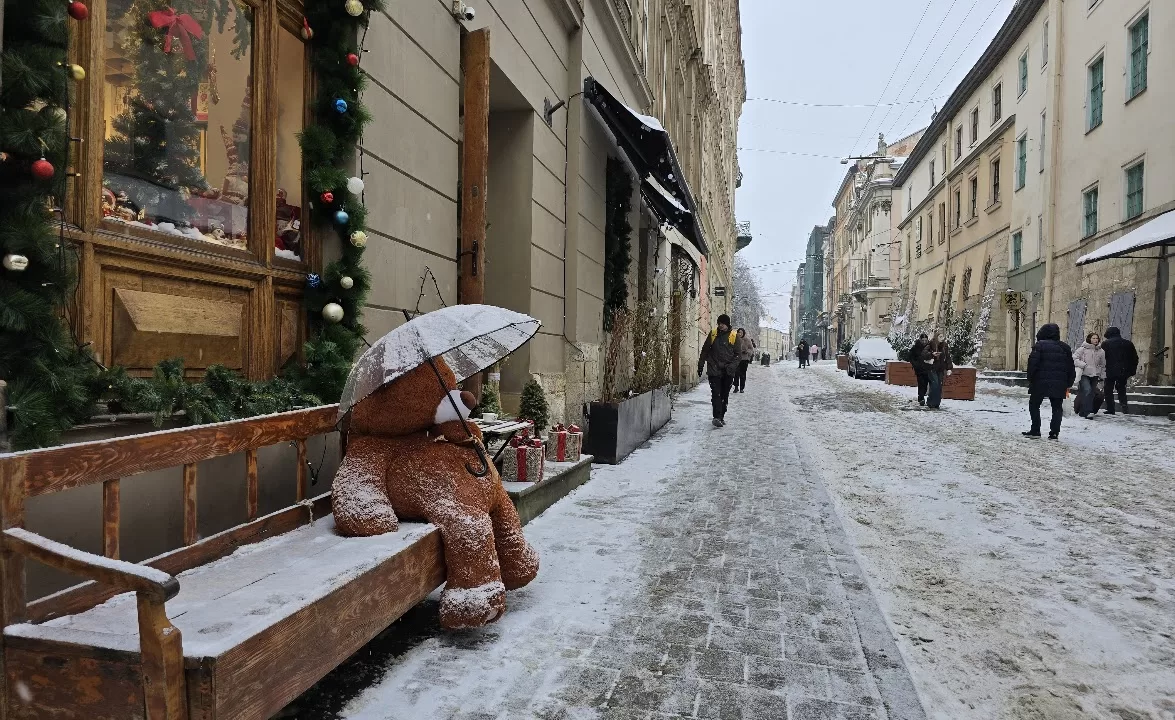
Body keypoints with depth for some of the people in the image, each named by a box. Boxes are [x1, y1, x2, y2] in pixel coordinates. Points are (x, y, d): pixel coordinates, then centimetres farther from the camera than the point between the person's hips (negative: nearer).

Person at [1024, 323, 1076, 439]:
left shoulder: (1039, 346, -5)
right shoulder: (1064, 348, 11)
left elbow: (1033, 364, -12)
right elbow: (1071, 368, 13)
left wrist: (1030, 380, -3)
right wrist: (1069, 384, 19)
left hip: (1041, 382, -4)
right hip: (1059, 385, 4)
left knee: (1034, 405, 8)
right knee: (1057, 408, 11)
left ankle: (1035, 431, 3)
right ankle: (1054, 433, 5)